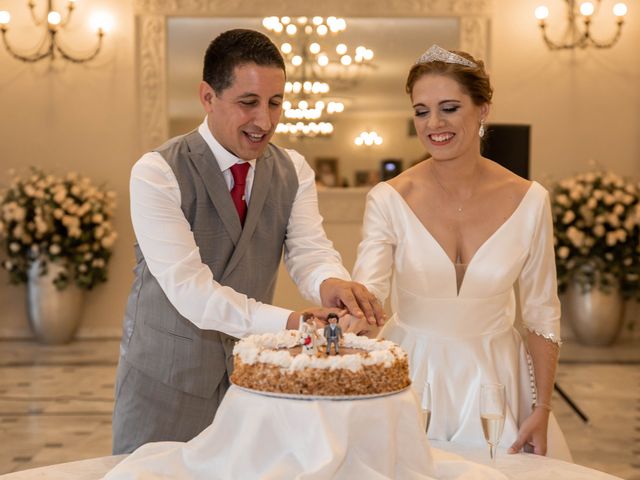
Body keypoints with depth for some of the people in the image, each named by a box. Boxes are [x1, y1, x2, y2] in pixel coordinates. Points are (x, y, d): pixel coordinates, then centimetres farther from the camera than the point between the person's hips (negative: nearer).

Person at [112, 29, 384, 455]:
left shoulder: (293, 171, 0)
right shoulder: (157, 173, -18)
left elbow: (309, 251, -10)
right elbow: (188, 289, -26)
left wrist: (330, 284, -35)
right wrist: (290, 322, -37)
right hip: (166, 377, -4)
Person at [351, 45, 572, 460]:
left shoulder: (529, 200, -7)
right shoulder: (389, 200, -11)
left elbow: (543, 313, 1)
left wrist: (541, 411, -1)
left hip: (494, 378, 1)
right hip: (412, 376, -1)